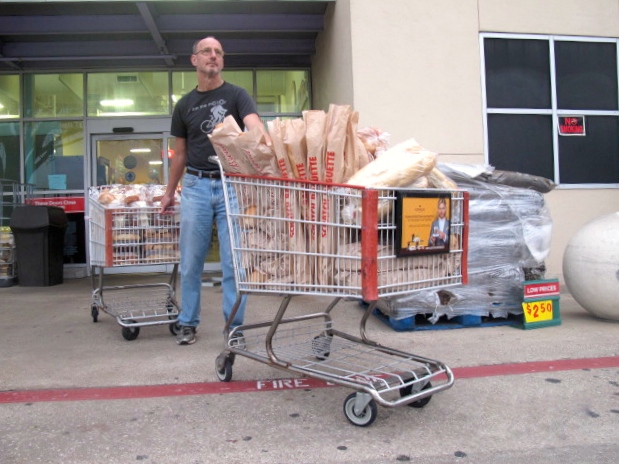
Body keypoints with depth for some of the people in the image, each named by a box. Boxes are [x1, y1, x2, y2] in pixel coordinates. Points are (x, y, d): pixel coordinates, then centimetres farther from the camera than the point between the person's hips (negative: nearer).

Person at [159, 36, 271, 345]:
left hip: (231, 184, -2)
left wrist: (269, 147, -40)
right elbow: (180, 152, 18)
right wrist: (169, 192, 19)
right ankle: (188, 323, 21)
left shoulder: (236, 95, 2)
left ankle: (234, 324, 13)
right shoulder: (184, 105, 12)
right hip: (196, 185, 3)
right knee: (191, 262, 7)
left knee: (233, 261, 1)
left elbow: (254, 125, -18)